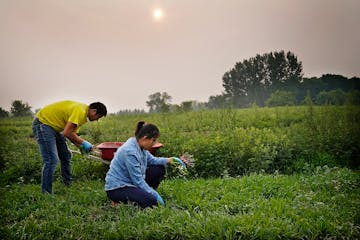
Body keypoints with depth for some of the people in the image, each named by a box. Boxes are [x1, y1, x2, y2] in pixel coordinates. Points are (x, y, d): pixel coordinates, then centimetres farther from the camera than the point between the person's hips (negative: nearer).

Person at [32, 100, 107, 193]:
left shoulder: (83, 113, 7)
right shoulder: (80, 111, -25)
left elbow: (71, 133, 6)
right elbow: (67, 133, -28)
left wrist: (80, 146, -6)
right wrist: (83, 143, -18)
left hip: (53, 126, 11)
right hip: (42, 122, -11)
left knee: (66, 156, 12)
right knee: (51, 159, -16)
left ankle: (68, 185, 22)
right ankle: (46, 192, -7)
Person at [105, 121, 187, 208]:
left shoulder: (140, 146, 0)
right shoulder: (130, 151, -28)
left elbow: (151, 160, 16)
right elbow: (137, 180, -24)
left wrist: (169, 160, 1)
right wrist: (155, 195, -18)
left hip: (131, 181, 9)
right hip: (117, 188, -9)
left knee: (159, 169, 3)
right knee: (152, 201, -28)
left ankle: (148, 194, 9)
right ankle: (120, 201, -6)